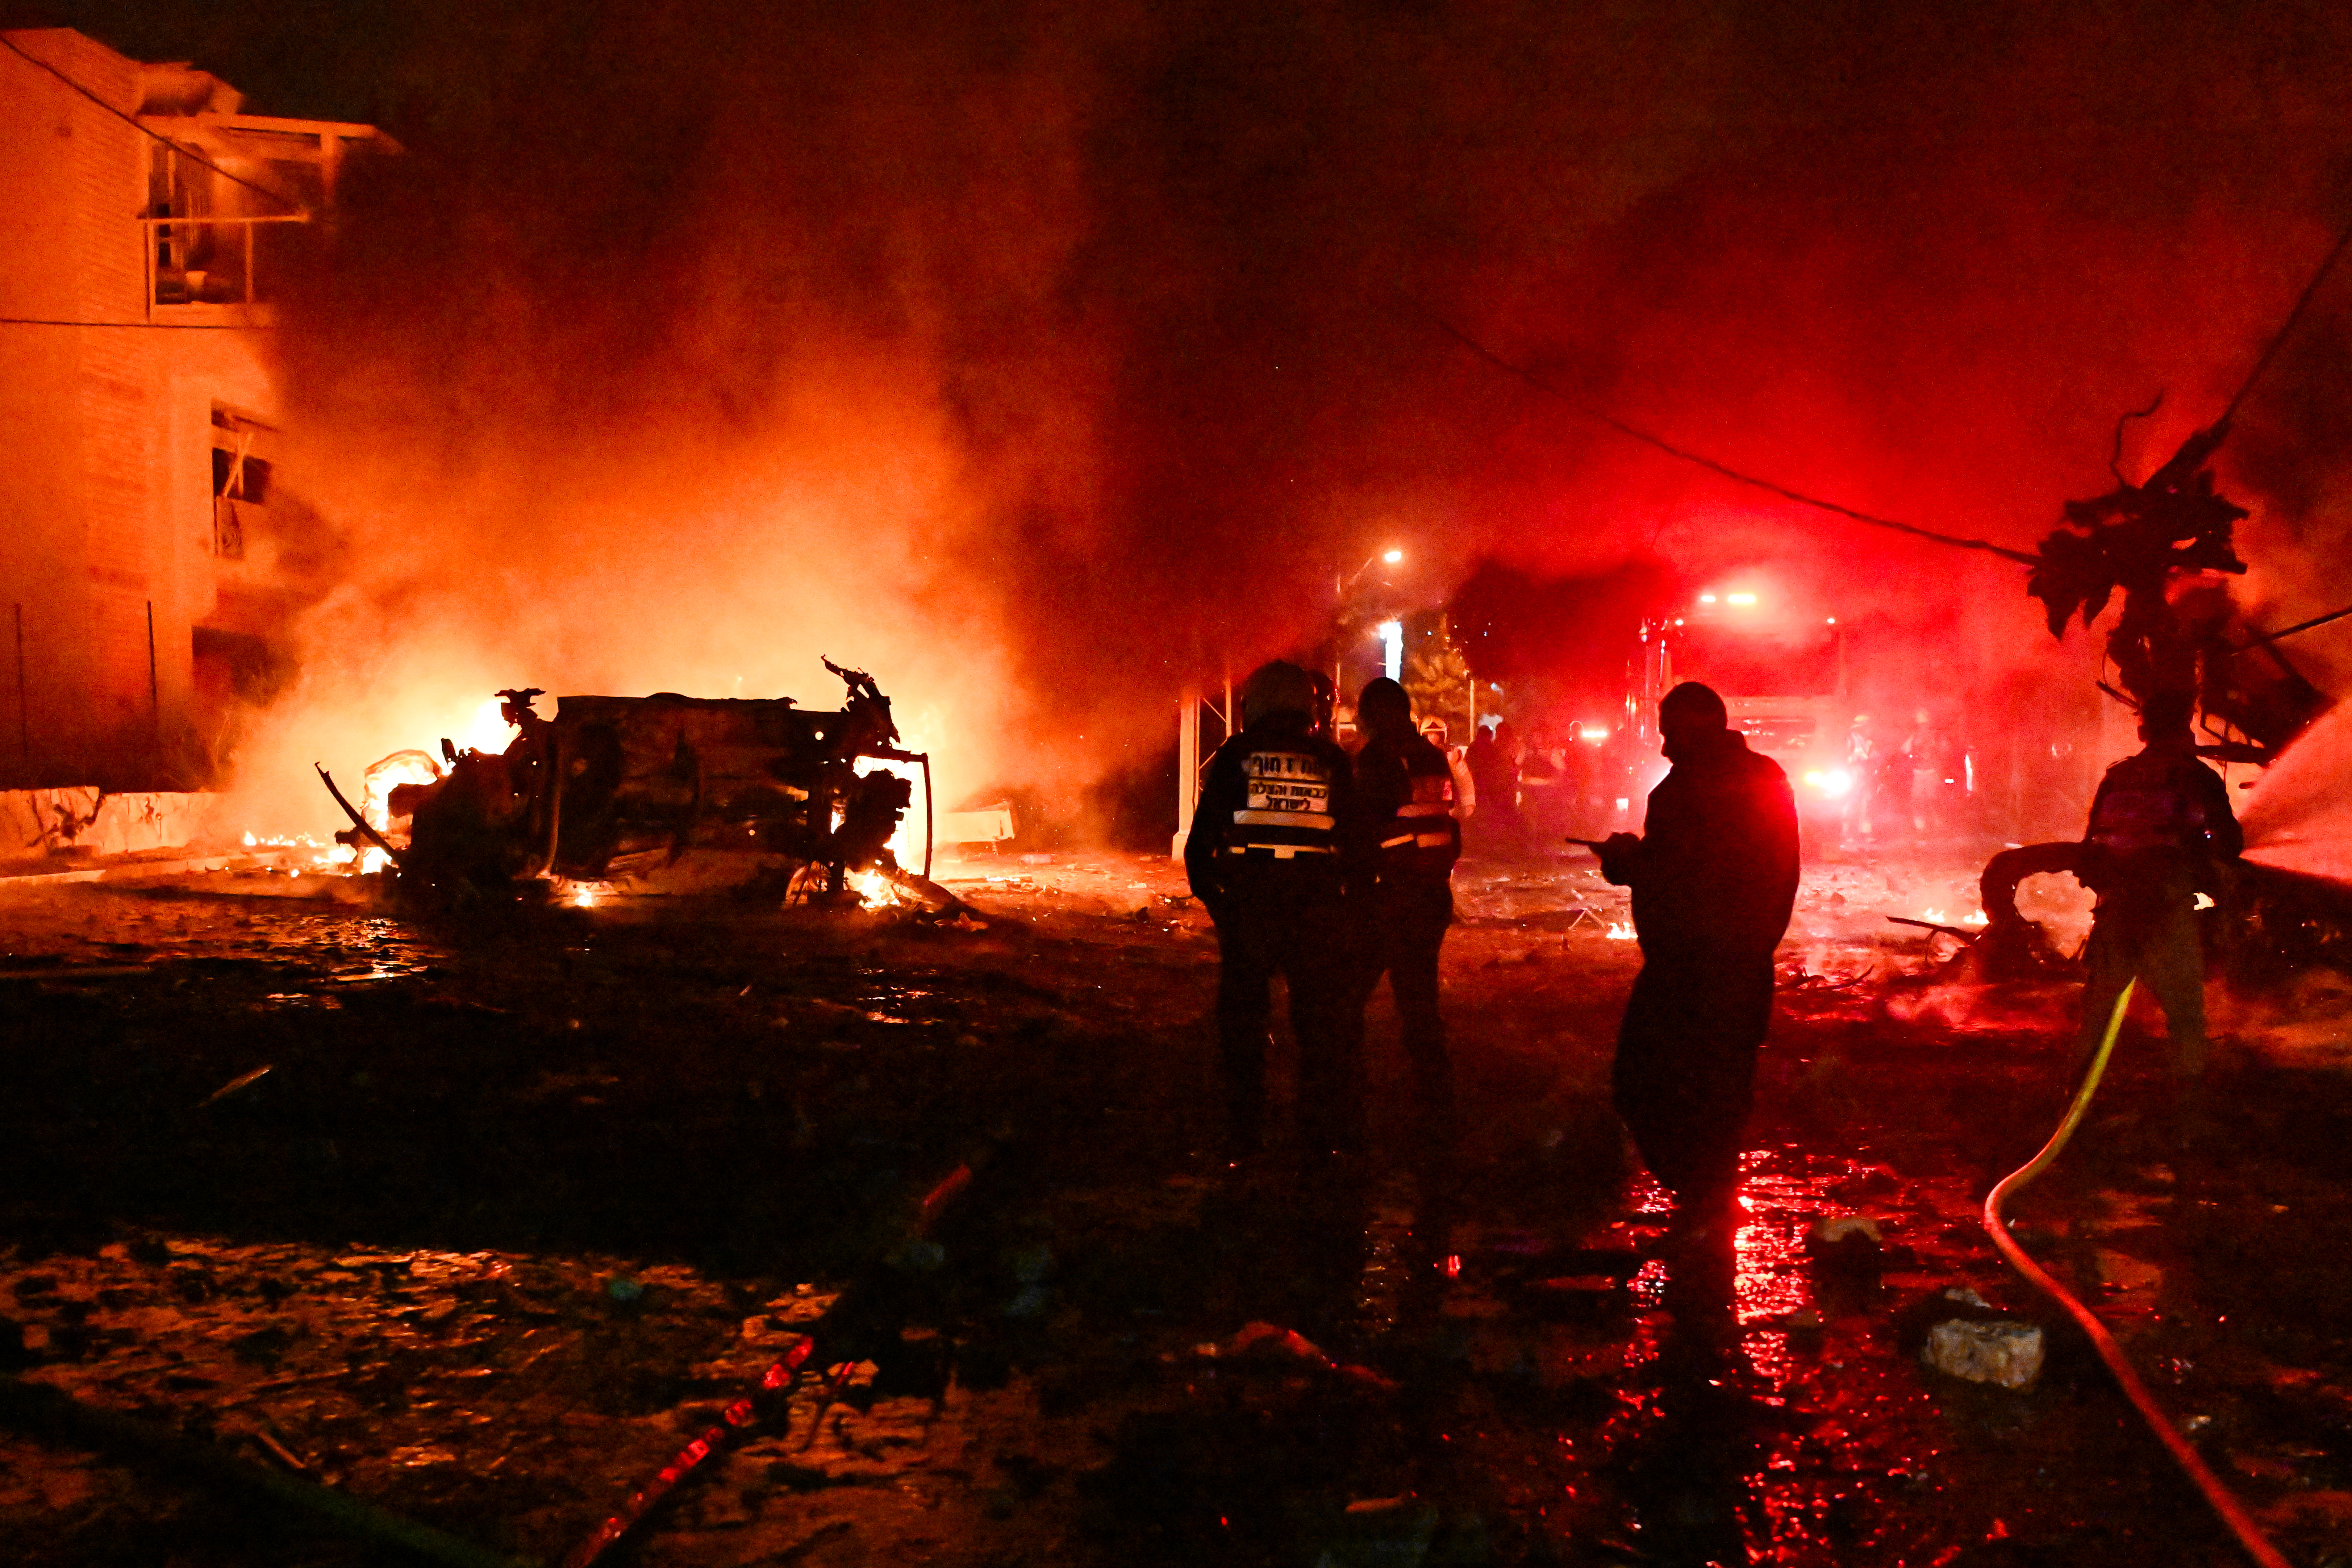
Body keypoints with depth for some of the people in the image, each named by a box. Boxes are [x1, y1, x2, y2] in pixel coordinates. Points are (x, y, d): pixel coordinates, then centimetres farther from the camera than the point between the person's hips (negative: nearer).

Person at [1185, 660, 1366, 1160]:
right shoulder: (1331, 760, 4)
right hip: (1317, 907, 1)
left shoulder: (1235, 756, 0)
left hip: (1247, 906, -1)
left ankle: (1244, 1135, 14)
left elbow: (1201, 839, -1)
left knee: (1242, 1019, 10)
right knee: (1321, 1020, 13)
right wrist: (1346, 893, 20)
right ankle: (1327, 1131, 19)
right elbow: (1354, 842, 8)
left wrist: (1209, 894, 10)